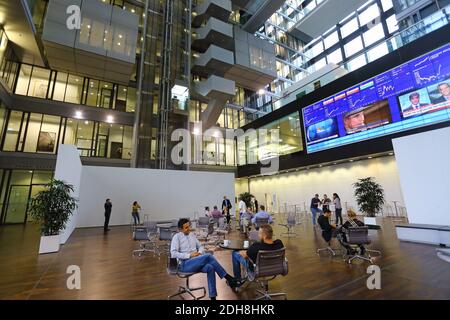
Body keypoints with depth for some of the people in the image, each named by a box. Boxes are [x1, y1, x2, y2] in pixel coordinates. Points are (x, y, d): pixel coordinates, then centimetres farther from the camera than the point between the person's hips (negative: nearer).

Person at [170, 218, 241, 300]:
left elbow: (200, 247, 21)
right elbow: (173, 253, -12)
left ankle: (212, 296, -24)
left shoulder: (192, 235, 16)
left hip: (196, 262, 6)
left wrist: (200, 252, -4)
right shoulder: (177, 237, -2)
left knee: (210, 268, -30)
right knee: (208, 256, -30)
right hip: (185, 264, -5)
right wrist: (189, 255, -18)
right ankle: (228, 278, -23)